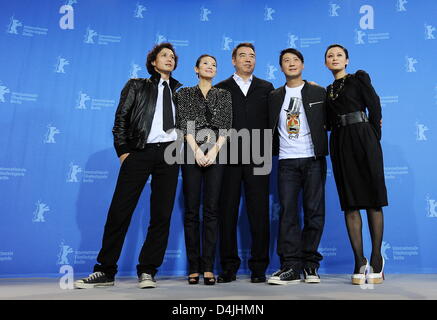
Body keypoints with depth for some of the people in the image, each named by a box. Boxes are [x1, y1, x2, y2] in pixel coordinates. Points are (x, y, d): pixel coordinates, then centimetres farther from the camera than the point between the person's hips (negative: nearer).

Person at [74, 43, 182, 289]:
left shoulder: (180, 91, 20)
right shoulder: (136, 86, 15)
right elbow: (121, 119, 7)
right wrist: (123, 151, -3)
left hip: (169, 152, 2)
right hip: (139, 151, -2)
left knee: (162, 214, -1)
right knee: (120, 211, -5)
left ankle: (147, 271, 9)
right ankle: (106, 271, 6)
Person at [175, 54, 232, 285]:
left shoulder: (224, 95, 16)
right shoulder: (184, 93, 13)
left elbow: (225, 125, 5)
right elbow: (184, 123, 1)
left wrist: (214, 151, -10)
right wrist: (197, 151, -11)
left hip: (216, 154, 1)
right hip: (192, 154, 0)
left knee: (211, 210, -3)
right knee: (192, 211, -1)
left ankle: (208, 267, 1)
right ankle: (194, 268, 5)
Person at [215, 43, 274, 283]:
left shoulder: (266, 88, 17)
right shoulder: (221, 89, 13)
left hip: (257, 158, 1)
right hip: (228, 158, 0)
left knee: (259, 213, 1)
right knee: (227, 212, 2)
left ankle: (259, 268, 11)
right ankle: (229, 267, 12)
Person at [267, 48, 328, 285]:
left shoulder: (318, 92, 11)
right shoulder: (274, 96, 14)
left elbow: (327, 122, 11)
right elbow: (270, 127, 14)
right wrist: (272, 150, 2)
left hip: (313, 159, 0)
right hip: (287, 161, 1)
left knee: (314, 212, 0)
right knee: (287, 212, -4)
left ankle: (310, 265, 10)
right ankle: (290, 267, 1)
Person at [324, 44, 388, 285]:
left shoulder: (359, 78, 10)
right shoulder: (327, 91, 21)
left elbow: (375, 107, 2)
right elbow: (330, 122, 14)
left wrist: (373, 141, -3)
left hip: (362, 139, -3)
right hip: (339, 144, 4)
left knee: (373, 200, -3)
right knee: (350, 204, 0)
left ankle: (376, 259, 6)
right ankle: (359, 261, 5)